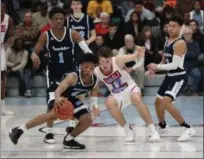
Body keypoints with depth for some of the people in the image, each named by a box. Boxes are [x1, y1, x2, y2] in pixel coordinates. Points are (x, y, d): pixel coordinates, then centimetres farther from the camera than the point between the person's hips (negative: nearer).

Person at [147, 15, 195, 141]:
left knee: (166, 102, -25)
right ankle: (162, 125, 46)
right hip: (170, 76, 9)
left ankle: (188, 129, -19)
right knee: (158, 102, 19)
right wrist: (154, 69, 0)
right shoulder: (167, 42, 10)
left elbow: (175, 65, -25)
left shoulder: (180, 43, -18)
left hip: (179, 77, -9)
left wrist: (157, 66, -19)